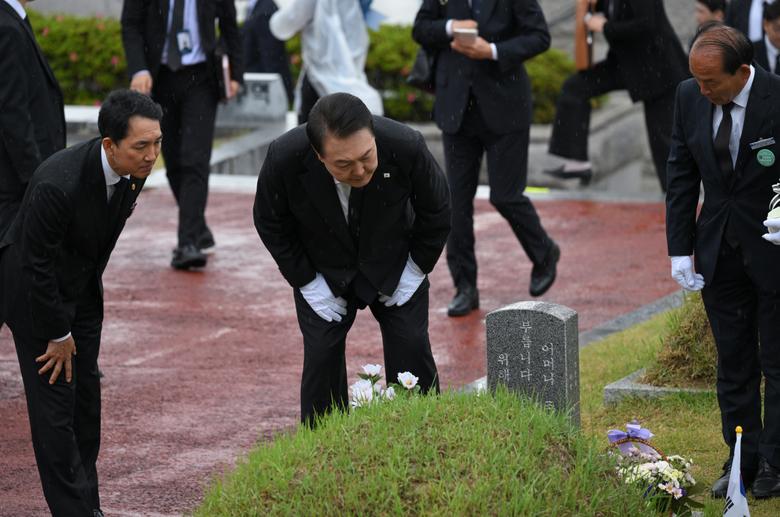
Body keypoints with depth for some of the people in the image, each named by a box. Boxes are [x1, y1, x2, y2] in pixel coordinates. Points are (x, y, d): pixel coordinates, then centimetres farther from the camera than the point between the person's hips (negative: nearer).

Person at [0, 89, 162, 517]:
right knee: (54, 398, -6)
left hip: (80, 285, 7)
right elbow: (37, 266, -25)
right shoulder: (58, 184, -36)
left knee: (86, 394, 10)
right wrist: (59, 334, -16)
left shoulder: (134, 168, -13)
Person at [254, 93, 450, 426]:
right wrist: (308, 282, -12)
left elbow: (436, 212, -10)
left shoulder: (406, 147, -33)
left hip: (394, 267, 0)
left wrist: (415, 271, -8)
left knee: (412, 349, -4)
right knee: (322, 354, -8)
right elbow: (270, 223, -11)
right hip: (322, 271, 0)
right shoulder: (284, 158, -33)